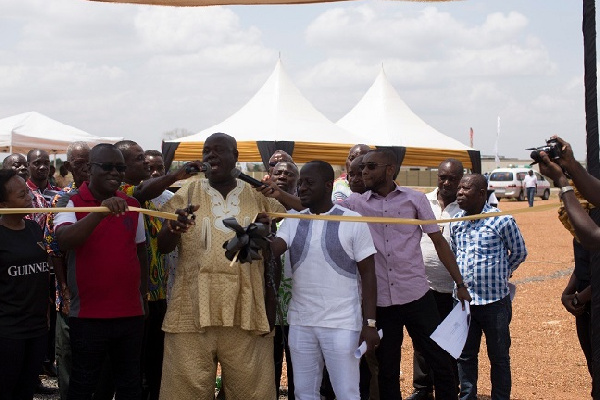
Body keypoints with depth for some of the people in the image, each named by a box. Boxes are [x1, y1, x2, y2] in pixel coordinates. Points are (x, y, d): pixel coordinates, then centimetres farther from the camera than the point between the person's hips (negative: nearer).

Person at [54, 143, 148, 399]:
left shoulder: (132, 205, 7)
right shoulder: (72, 203, -6)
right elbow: (63, 241, -26)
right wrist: (101, 212, -38)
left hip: (131, 313, 4)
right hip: (88, 314, -4)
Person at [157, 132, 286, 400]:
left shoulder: (258, 198, 9)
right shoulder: (187, 194, 6)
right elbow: (163, 247, 0)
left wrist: (271, 301, 5)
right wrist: (174, 227, -23)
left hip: (246, 313, 1)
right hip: (193, 310, -1)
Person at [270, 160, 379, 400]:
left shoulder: (353, 222, -5)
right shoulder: (293, 222, 6)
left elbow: (368, 275, -4)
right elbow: (272, 250, -10)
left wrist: (369, 323, -9)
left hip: (342, 323, -4)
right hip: (300, 322, 4)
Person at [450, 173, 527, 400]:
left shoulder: (502, 221, -10)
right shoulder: (456, 222, 4)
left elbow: (519, 253, 3)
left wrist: (499, 273, 7)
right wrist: (461, 277, 12)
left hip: (495, 301, -4)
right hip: (464, 301, 4)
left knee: (499, 357, 8)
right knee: (465, 356, 13)